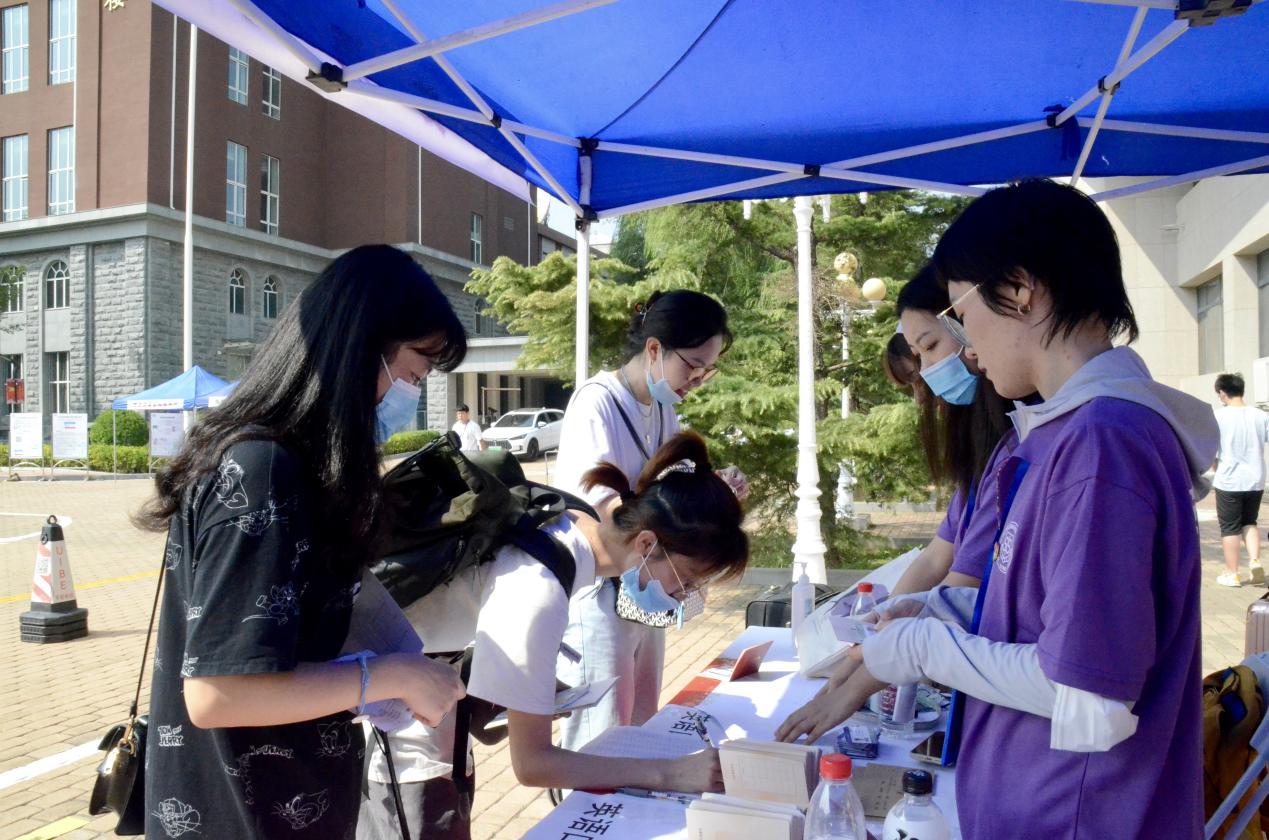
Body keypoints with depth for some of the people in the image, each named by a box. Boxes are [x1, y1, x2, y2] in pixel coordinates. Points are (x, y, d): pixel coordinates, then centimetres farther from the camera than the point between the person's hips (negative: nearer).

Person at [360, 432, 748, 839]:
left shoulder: (575, 529, -8)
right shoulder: (539, 588, -33)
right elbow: (531, 763, -27)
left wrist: (535, 691, -6)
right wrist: (668, 774, -25)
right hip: (406, 757, -8)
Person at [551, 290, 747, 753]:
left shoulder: (664, 410, 7)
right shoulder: (597, 402, -17)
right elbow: (598, 506, -25)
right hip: (601, 596, -8)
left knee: (641, 730, 19)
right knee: (599, 741, 3)